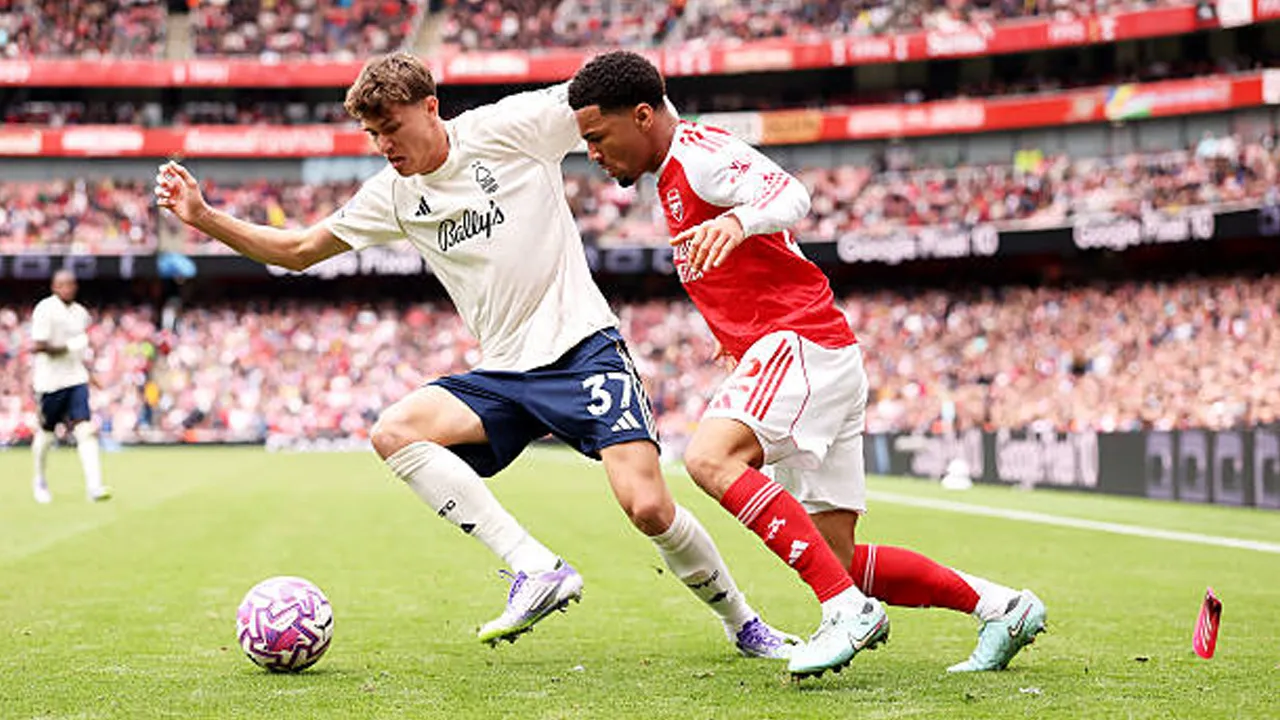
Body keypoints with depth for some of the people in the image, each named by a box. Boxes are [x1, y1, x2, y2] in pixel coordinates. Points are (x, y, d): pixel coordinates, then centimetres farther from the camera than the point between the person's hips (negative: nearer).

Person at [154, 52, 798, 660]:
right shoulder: (391, 197, 9)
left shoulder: (510, 128, -5)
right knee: (394, 432, -20)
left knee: (649, 509, -19)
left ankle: (744, 625, 10)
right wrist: (204, 217, 6)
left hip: (582, 348, -5)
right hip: (502, 375, 5)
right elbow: (297, 250, 16)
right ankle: (539, 571, -20)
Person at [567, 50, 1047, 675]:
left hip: (801, 341, -10)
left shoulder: (698, 152, -8)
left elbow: (790, 194, -26)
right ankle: (1002, 607, 12)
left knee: (710, 459, -32)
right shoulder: (674, 176, 23)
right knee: (841, 560, 4)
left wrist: (736, 221, -45)